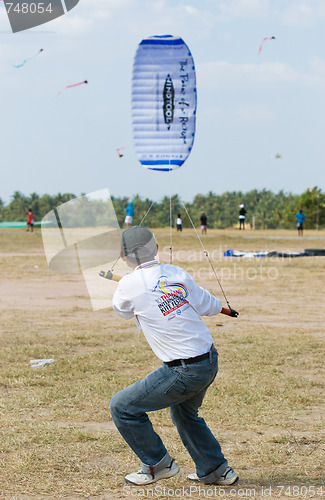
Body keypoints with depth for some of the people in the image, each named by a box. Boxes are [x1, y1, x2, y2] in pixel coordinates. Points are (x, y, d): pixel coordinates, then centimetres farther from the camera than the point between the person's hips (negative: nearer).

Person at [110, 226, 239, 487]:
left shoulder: (130, 284, -11)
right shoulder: (176, 272, 2)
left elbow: (122, 310, 12)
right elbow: (208, 306, 9)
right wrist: (219, 306, 33)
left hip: (184, 372, -7)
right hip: (211, 363, 7)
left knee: (122, 406, 7)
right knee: (184, 413, 32)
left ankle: (158, 463, 16)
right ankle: (217, 470, 34)